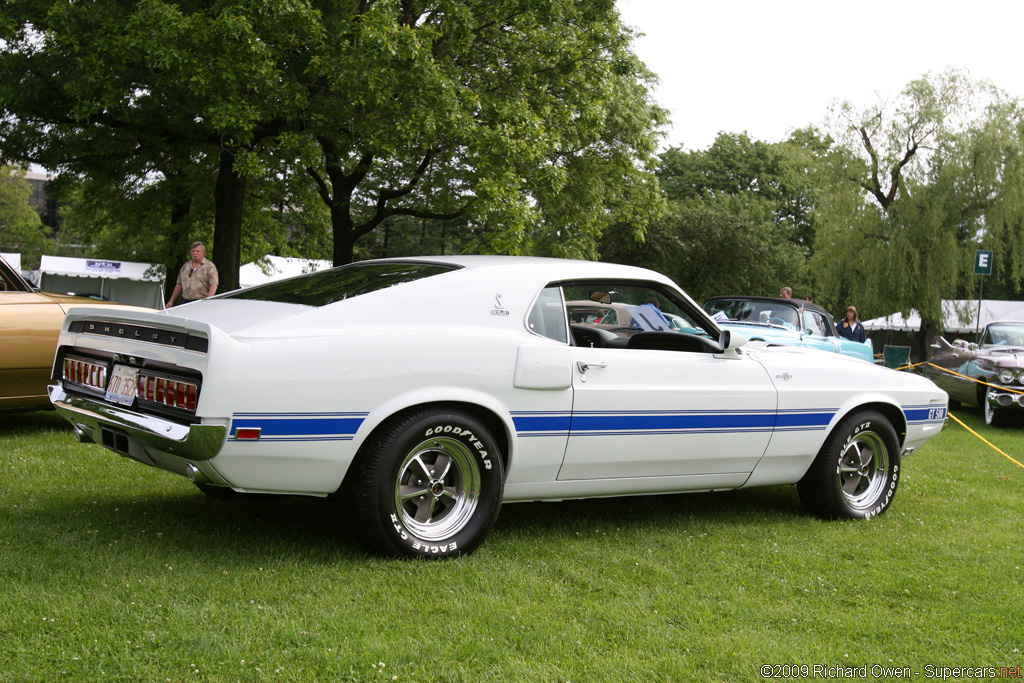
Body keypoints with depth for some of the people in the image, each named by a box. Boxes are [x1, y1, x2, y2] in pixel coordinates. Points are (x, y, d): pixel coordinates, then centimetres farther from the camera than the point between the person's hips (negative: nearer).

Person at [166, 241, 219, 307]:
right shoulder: (186, 266, 18)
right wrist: (171, 301, 18)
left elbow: (214, 285, -10)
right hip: (185, 302, 5)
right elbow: (179, 285, 22)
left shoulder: (209, 266, 1)